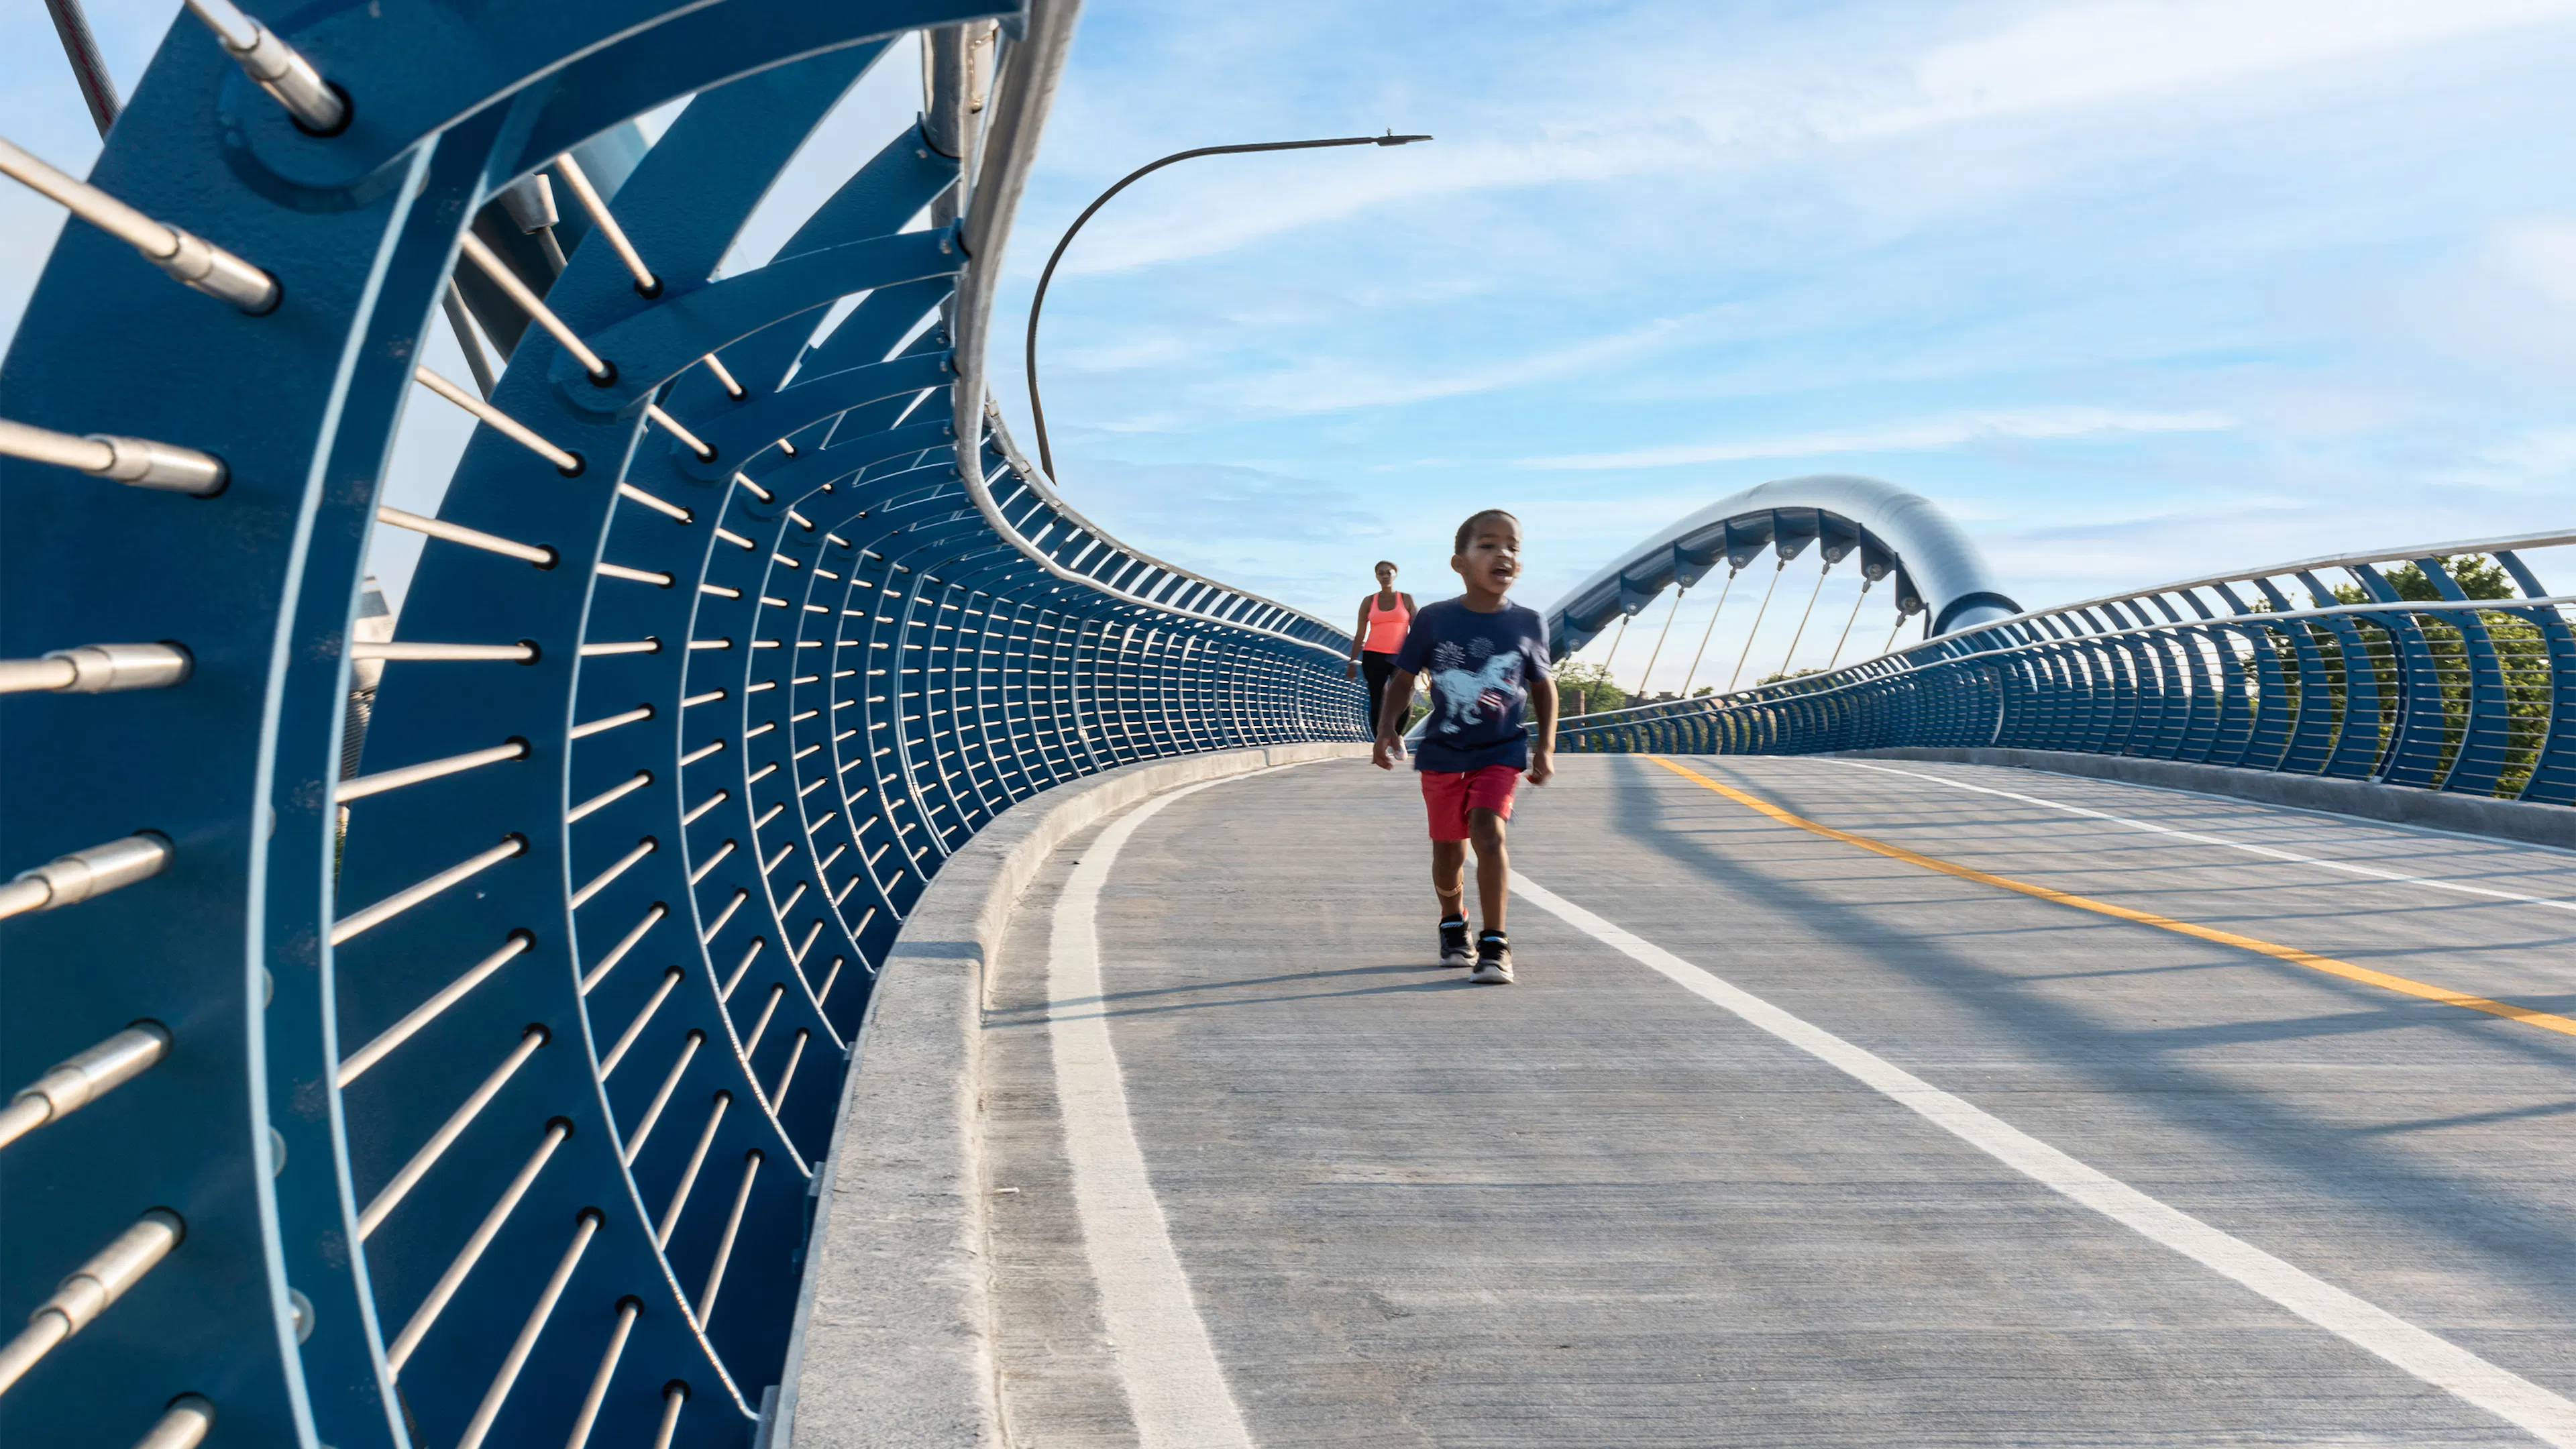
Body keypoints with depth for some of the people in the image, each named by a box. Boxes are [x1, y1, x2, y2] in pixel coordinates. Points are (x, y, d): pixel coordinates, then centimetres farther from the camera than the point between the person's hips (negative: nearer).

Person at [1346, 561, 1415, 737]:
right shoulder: (1369, 601, 7)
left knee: (1405, 700, -12)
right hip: (1373, 656, 1)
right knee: (1377, 703, 1)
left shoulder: (1406, 599, 6)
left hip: (1400, 657, -1)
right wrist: (1353, 661, 2)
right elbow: (1360, 634, 7)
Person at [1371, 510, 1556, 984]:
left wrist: (1545, 747, 4)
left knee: (1488, 833, -22)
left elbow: (1544, 687, 9)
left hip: (1501, 753, -1)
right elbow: (1403, 679, 1)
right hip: (1443, 753, 1)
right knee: (1448, 853, 11)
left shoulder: (1528, 624, -5)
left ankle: (1495, 944, -12)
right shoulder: (1434, 620, -9)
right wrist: (1386, 731, -10)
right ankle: (1453, 925, 42)